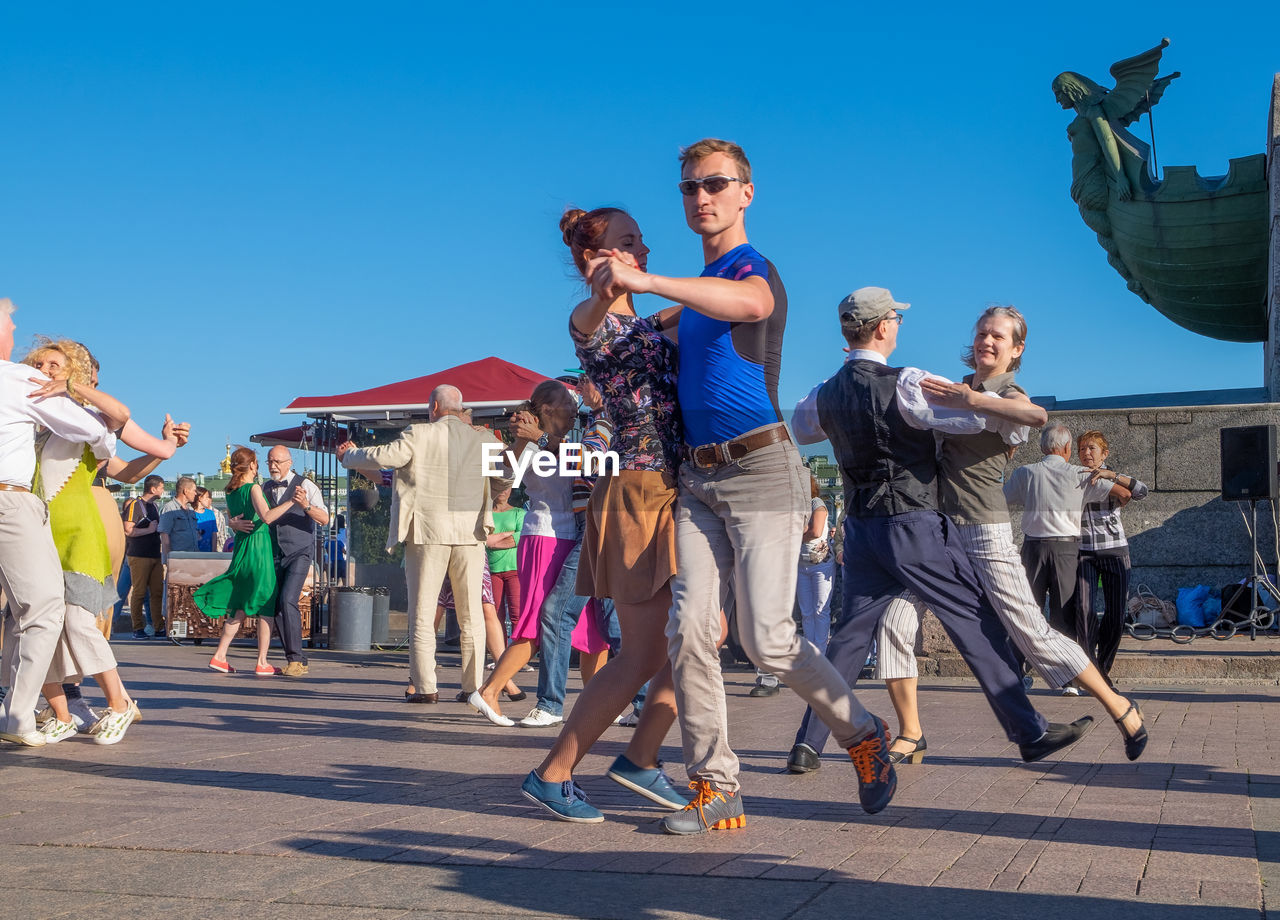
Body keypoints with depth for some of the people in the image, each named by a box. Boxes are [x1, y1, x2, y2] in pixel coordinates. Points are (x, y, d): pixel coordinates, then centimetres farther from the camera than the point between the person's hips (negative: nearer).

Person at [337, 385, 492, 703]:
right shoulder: (481, 441, 8)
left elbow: (383, 456, -6)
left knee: (422, 613, 3)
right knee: (471, 614, 6)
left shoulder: (420, 435, -4)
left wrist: (348, 455, 12)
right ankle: (474, 686, 4)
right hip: (470, 533, 3)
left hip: (427, 533, -3)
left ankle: (424, 686, 0)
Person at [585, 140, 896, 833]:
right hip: (697, 476, 7)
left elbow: (751, 303, -32)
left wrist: (646, 281, -40)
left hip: (760, 468, -7)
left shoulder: (751, 267, -5)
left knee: (766, 638, -10)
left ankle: (864, 735, 14)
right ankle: (715, 788, -2)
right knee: (689, 629, -7)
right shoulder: (698, 289, 21)